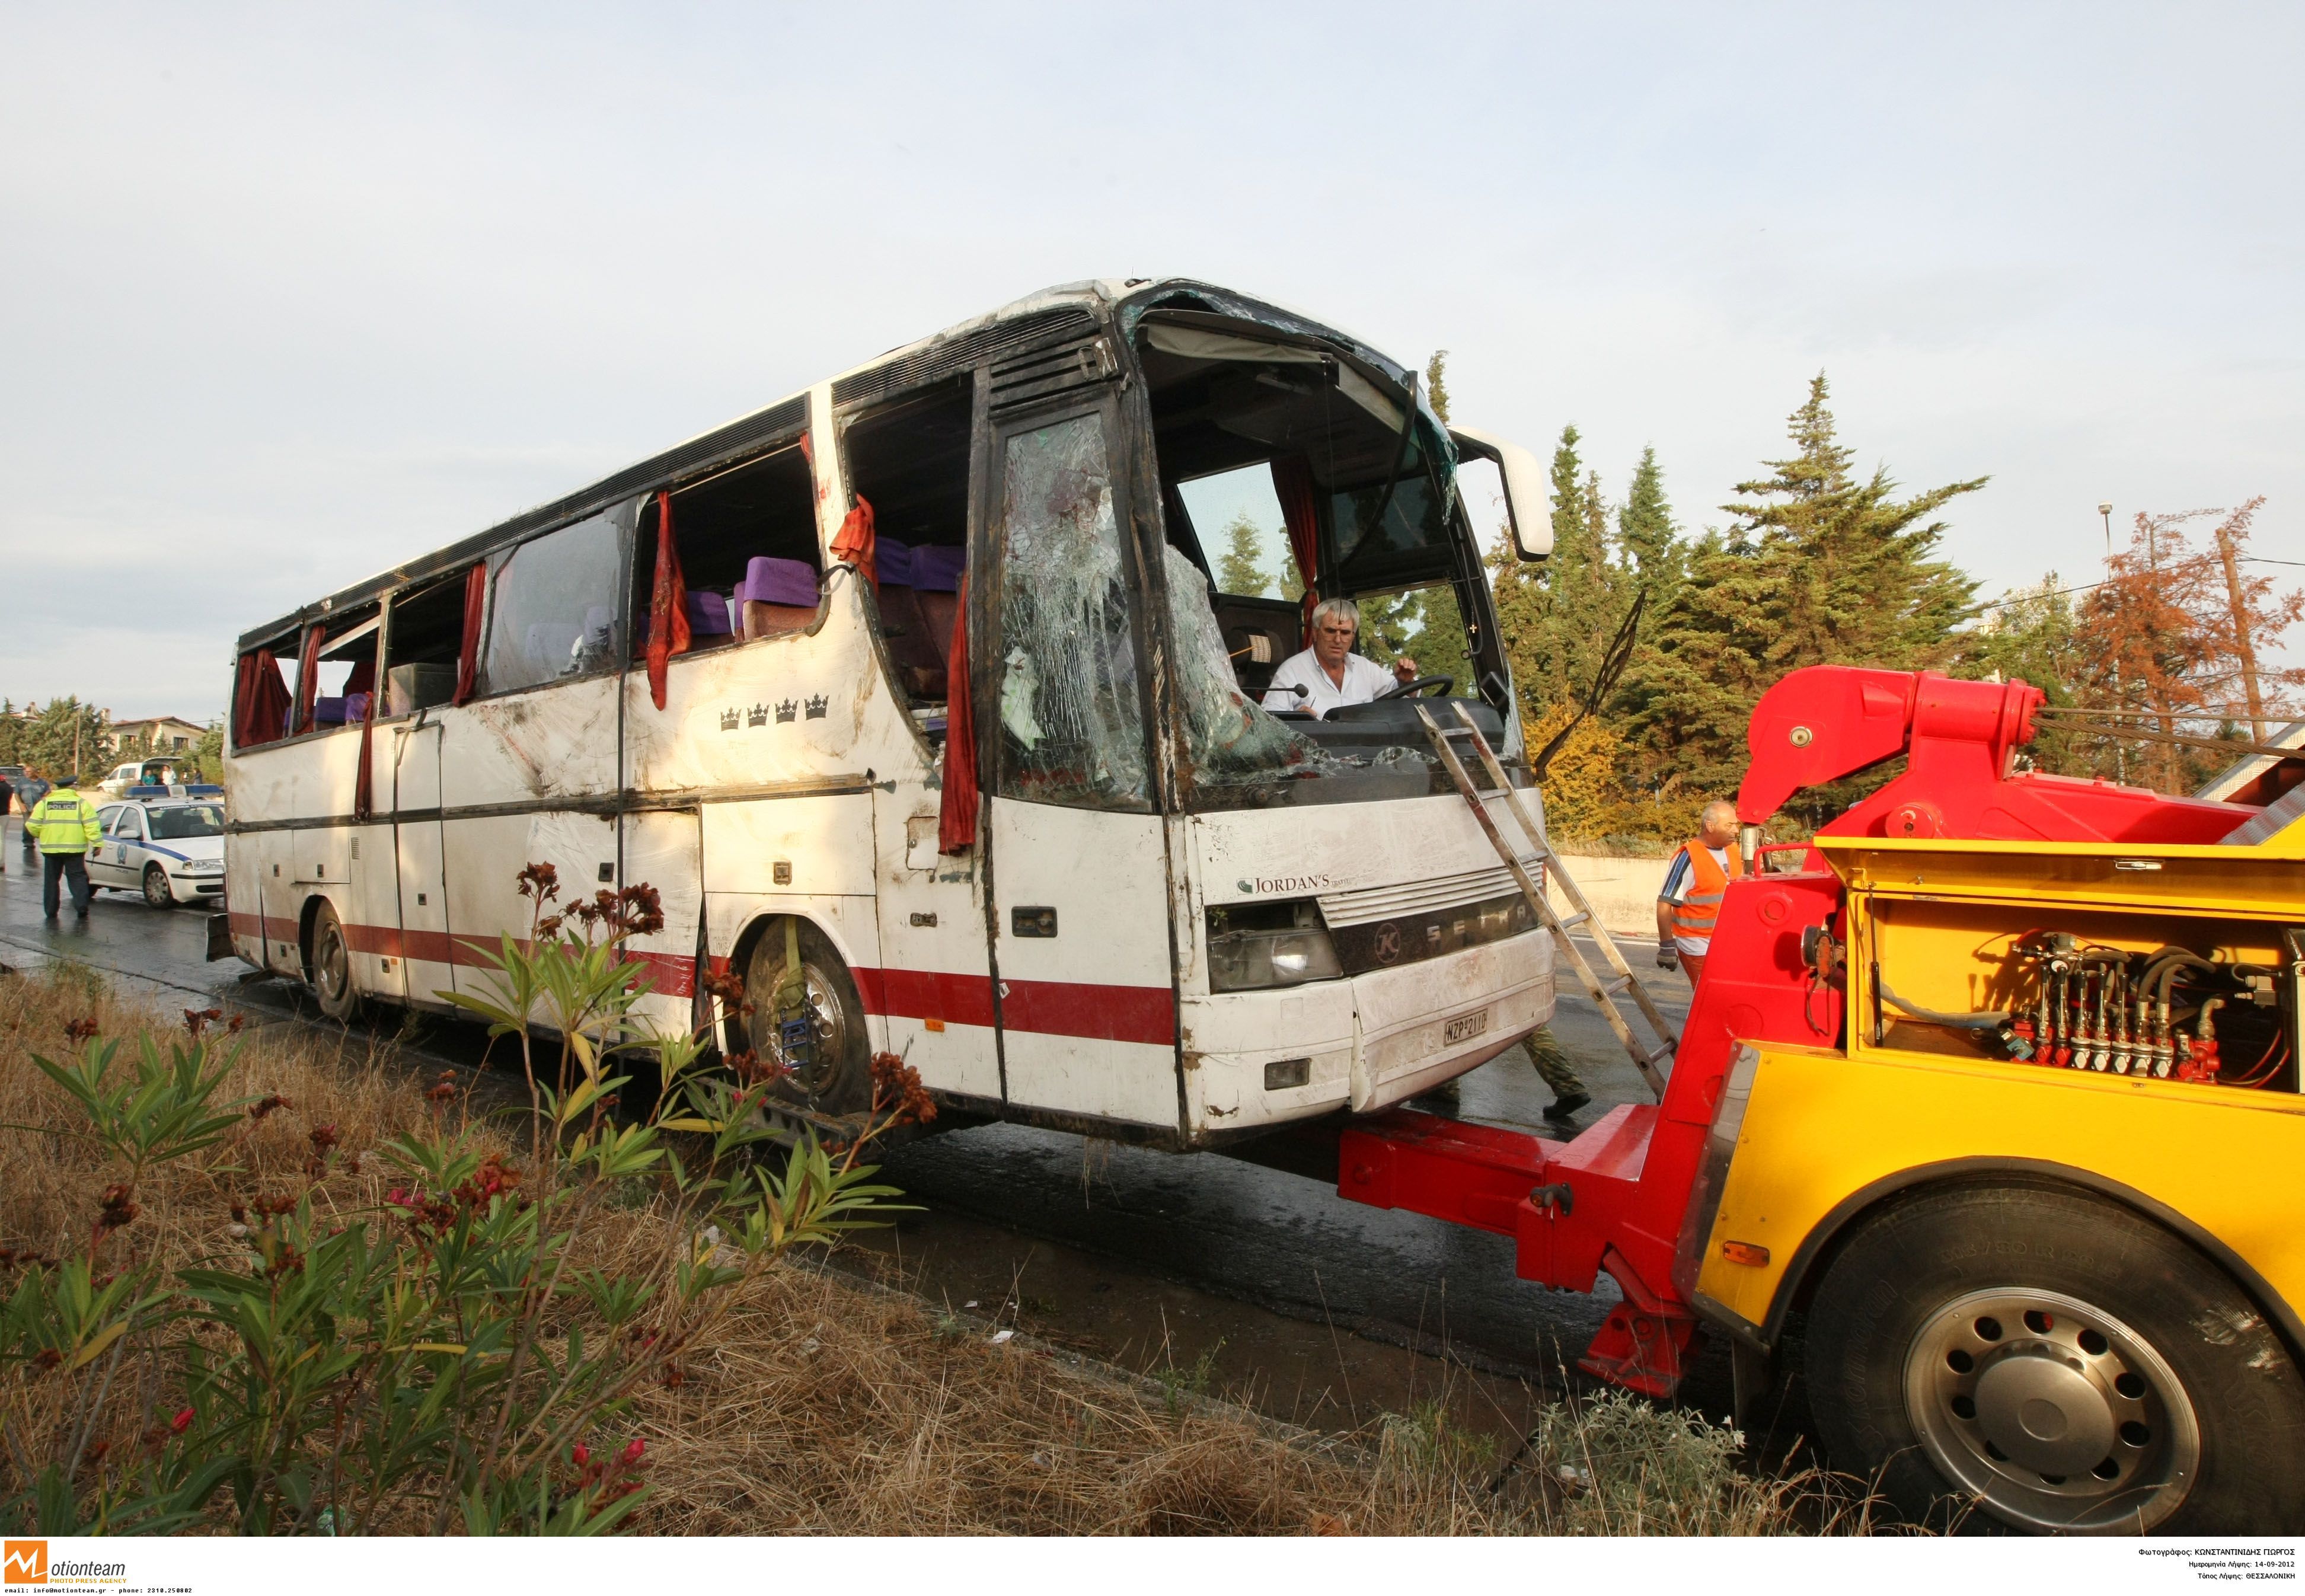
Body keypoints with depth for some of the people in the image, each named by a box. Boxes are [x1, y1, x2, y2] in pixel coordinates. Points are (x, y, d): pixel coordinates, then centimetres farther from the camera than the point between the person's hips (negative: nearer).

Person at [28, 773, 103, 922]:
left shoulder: (44, 803, 5)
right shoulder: (81, 803, -1)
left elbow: (32, 825, 0)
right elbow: (92, 825, -10)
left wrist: (42, 836, 18)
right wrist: (97, 842, -8)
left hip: (50, 848, 2)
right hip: (74, 848, -2)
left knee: (51, 879, 11)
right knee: (77, 878, 4)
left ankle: (51, 911, 12)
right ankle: (81, 907, -7)